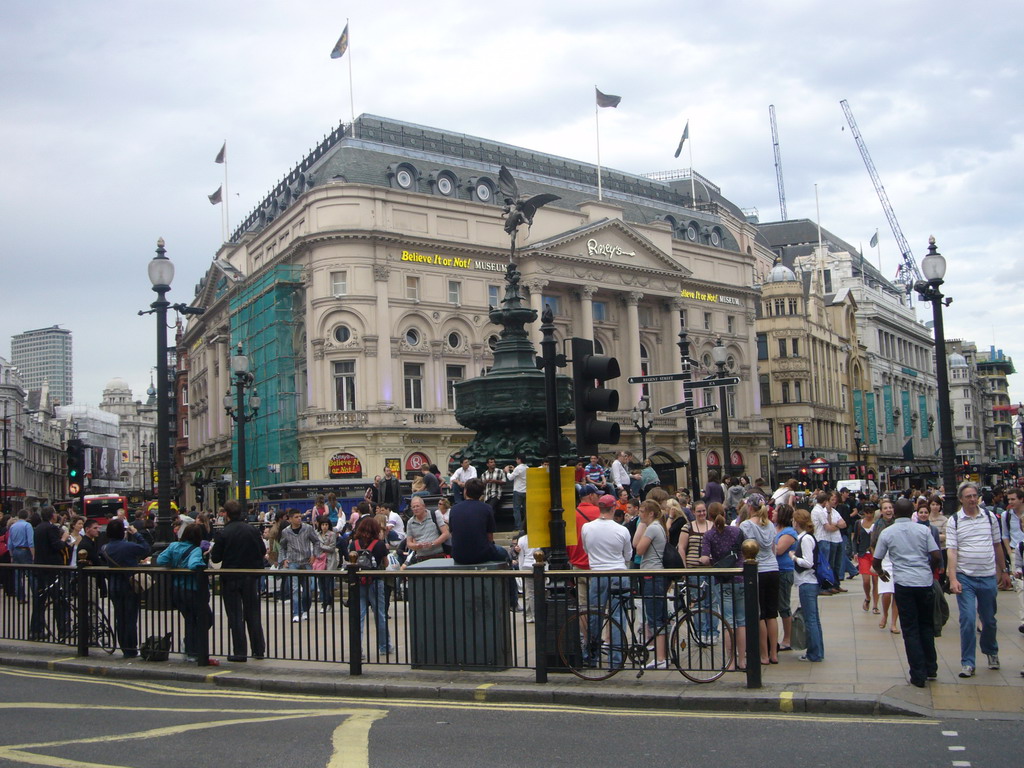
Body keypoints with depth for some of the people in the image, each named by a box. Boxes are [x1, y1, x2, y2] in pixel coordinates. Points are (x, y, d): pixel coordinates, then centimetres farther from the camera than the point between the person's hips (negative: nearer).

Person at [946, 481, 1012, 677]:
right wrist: (952, 579, -17)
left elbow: (997, 545, 14)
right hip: (965, 578, -2)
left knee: (989, 620, 15)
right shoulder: (954, 521, -4)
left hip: (988, 577, 3)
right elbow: (951, 551, -8)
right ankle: (967, 663, 3)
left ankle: (991, 651, 41)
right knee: (968, 621, -7)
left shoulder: (990, 517, 5)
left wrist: (1002, 571, 17)